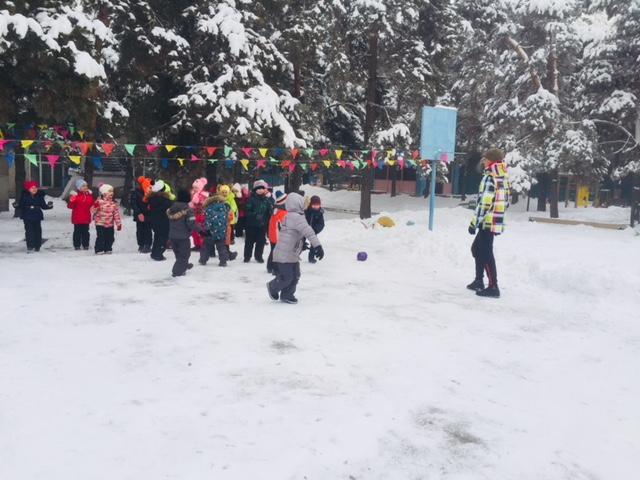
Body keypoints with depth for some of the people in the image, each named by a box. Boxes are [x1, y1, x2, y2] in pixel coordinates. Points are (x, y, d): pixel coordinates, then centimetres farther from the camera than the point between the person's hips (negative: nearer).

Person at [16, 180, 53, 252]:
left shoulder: (40, 196, 4)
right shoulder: (24, 196, -1)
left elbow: (43, 206, 7)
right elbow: (21, 205, 1)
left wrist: (49, 206, -11)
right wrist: (16, 205, -19)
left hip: (37, 217, 2)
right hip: (27, 217, -2)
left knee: (37, 231, 7)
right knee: (29, 231, -9)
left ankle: (37, 246, 19)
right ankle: (30, 247, -9)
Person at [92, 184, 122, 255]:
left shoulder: (113, 203, 5)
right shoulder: (99, 201, -9)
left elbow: (116, 214, 9)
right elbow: (93, 210, -12)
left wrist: (118, 223, 8)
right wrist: (95, 206, -34)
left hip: (110, 224, 5)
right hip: (100, 223, -5)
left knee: (110, 237, 8)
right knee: (100, 237, -5)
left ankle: (108, 249, 22)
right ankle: (99, 249, 4)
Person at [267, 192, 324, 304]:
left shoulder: (290, 216, 12)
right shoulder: (296, 217, -21)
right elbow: (308, 231, -32)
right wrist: (317, 245, -39)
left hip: (293, 254, 10)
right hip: (284, 254, -10)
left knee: (295, 276, 11)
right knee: (287, 277, -2)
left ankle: (287, 295, 24)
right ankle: (273, 287, 24)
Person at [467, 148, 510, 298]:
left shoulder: (490, 178, -14)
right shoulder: (503, 178, 13)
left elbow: (484, 203, -19)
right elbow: (506, 202, 17)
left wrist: (474, 222, -15)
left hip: (488, 221, -9)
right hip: (497, 221, 9)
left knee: (486, 253, -6)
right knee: (477, 248, 20)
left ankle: (493, 287, -5)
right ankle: (479, 281, 27)